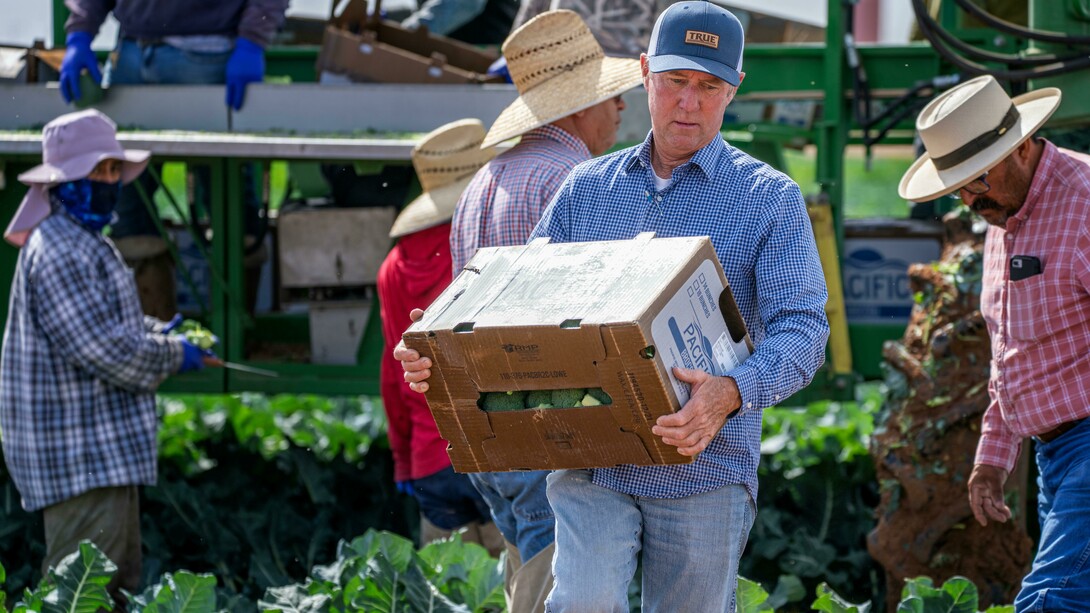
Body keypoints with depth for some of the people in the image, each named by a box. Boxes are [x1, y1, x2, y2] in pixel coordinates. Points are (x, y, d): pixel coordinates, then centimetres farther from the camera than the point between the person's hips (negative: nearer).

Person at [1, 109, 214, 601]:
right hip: (82, 455, -11)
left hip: (107, 452, 11)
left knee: (120, 584, 16)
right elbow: (100, 348, -24)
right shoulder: (59, 251, -19)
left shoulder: (86, 243, 18)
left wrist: (157, 333, 15)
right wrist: (173, 356, -10)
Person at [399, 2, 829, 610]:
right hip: (592, 462, 2)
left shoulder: (770, 199, 1)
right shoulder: (587, 189, 13)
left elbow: (802, 326, -9)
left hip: (706, 469, -2)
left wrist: (733, 393, -30)